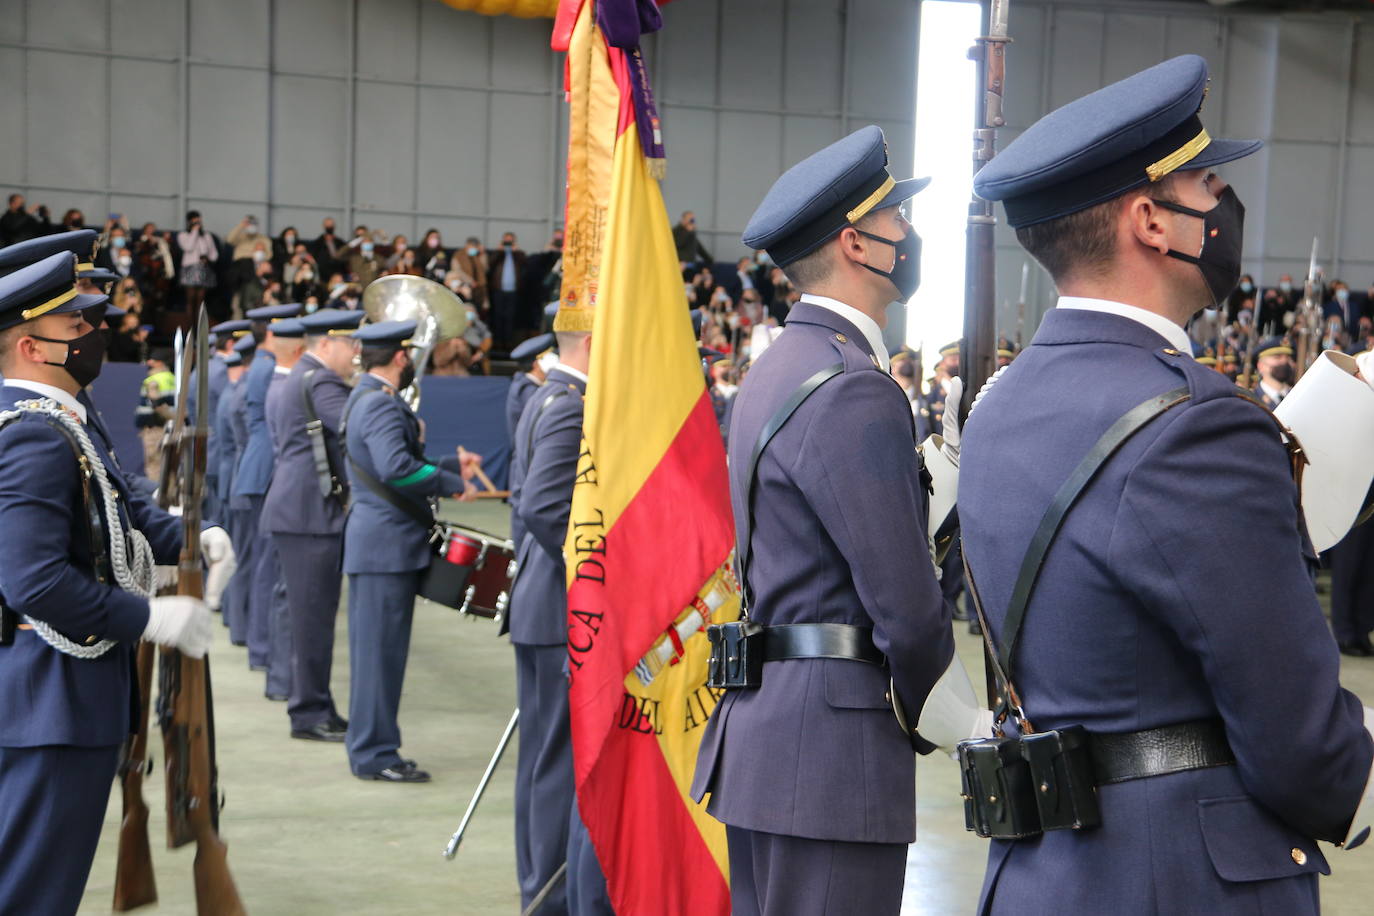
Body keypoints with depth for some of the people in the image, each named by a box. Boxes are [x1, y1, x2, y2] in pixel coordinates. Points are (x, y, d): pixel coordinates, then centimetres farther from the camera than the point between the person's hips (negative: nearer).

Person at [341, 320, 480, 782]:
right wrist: (452, 483, -19)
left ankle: (369, 747, 22)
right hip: (387, 543, -11)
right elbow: (397, 468, -30)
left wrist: (451, 466, 19)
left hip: (373, 541, 11)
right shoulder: (382, 405, -16)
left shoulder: (364, 398, 17)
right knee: (381, 648, -5)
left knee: (375, 648, 15)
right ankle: (375, 754, 1)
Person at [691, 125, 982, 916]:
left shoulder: (780, 368, 14)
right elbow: (903, 601, -19)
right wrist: (964, 725, -4)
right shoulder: (853, 390, -17)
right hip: (832, 740, -10)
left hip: (764, 728, 10)